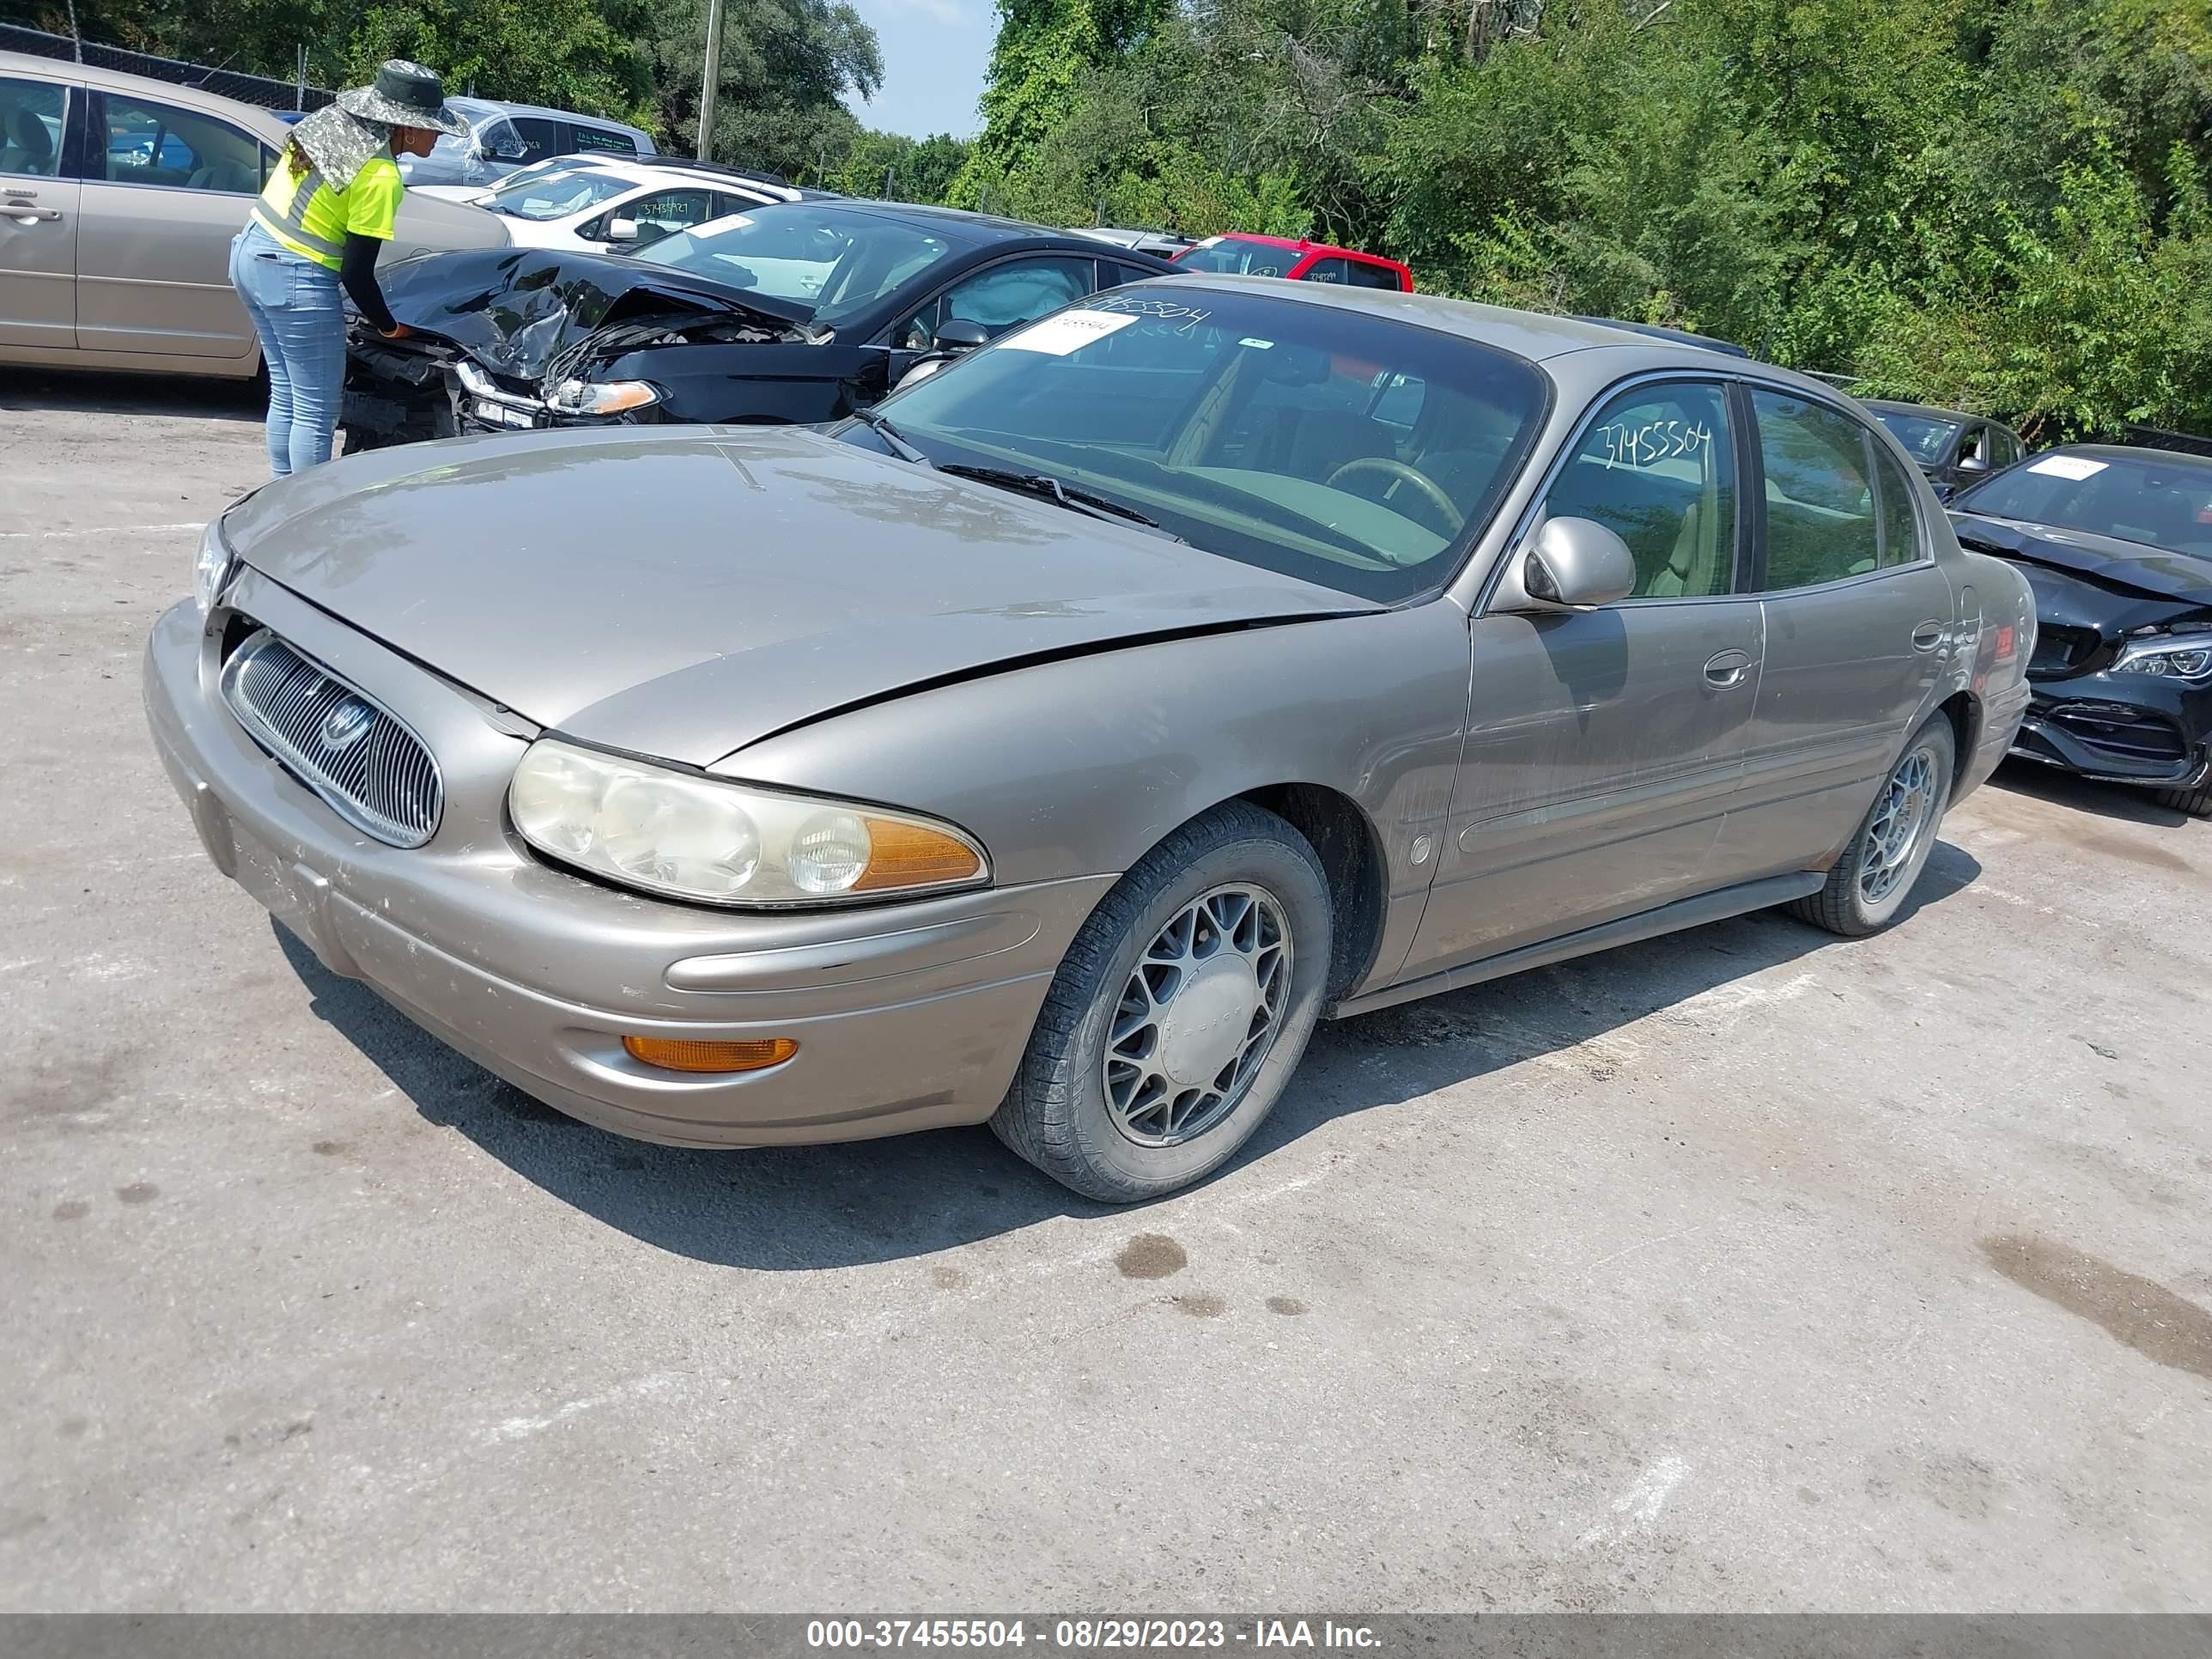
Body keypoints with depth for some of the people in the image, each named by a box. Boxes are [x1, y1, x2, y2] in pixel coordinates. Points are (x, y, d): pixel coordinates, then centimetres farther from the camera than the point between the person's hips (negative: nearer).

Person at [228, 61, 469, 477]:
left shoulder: (332, 121, 6)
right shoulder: (381, 177, -18)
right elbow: (357, 274, -16)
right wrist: (389, 328, 0)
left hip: (250, 252, 9)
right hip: (296, 279, -9)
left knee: (286, 394, 18)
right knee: (316, 411, 0)